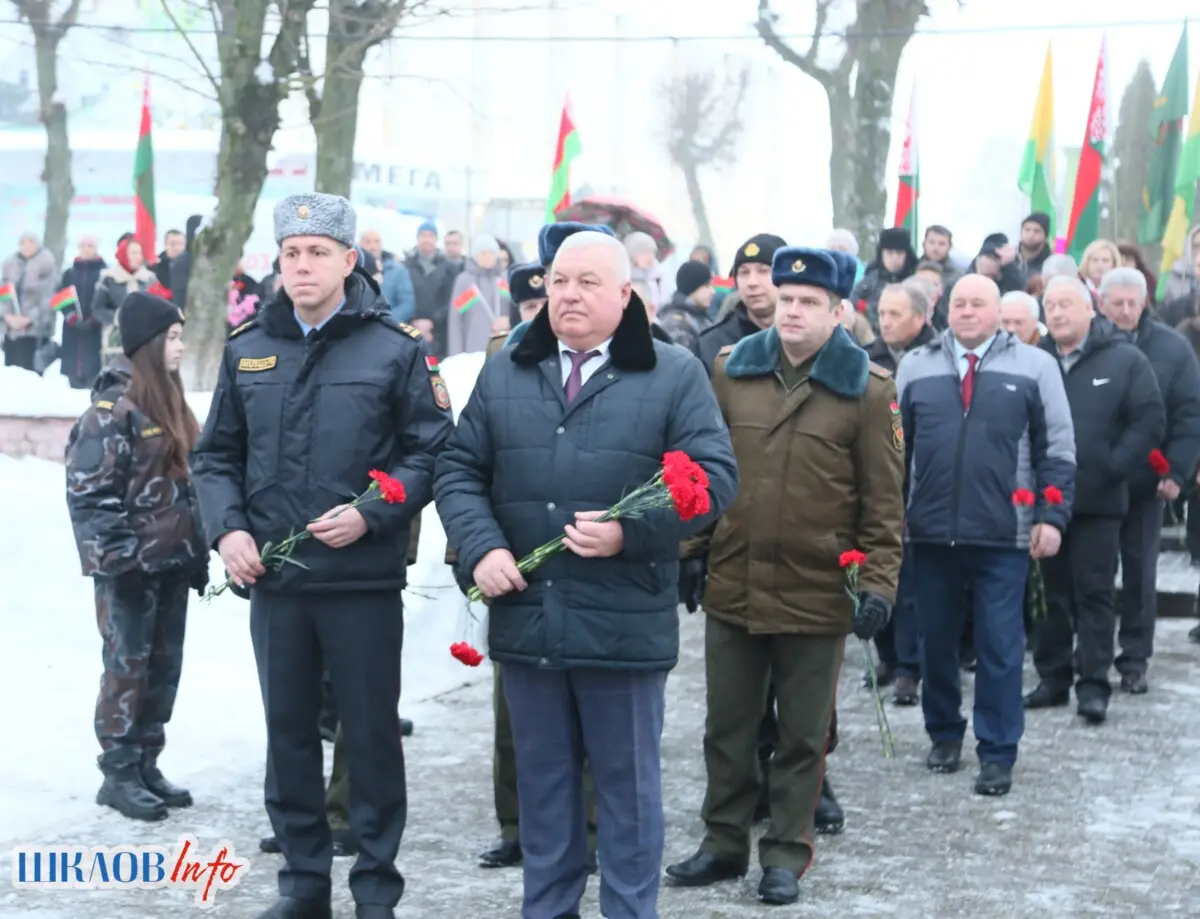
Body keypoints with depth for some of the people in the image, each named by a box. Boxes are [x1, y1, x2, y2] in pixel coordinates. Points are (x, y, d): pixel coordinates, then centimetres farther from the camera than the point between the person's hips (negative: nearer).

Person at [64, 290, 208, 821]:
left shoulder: (168, 400, 14)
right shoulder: (114, 404, -13)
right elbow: (90, 488, -17)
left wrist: (198, 553, 16)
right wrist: (118, 556, -20)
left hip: (171, 560, 8)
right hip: (132, 565, -8)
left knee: (164, 664, 11)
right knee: (128, 665, -3)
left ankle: (146, 764, 20)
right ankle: (119, 773, 5)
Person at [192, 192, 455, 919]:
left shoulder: (394, 348, -4)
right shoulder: (248, 348, 8)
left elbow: (431, 451, -5)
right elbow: (218, 454, 12)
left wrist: (371, 515, -17)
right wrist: (227, 528, -3)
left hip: (363, 579, -4)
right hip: (273, 579, 4)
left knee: (372, 733, 5)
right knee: (288, 731, 12)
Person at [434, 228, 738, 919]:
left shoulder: (675, 375, -1)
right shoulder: (505, 375, 10)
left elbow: (714, 477, -7)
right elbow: (460, 470, 10)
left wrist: (631, 532, -19)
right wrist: (482, 548, -8)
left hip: (624, 623, -3)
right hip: (526, 617, 4)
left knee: (628, 786, 6)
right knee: (543, 783, 15)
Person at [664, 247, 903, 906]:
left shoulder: (867, 388, -6)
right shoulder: (730, 371, 3)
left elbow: (884, 501, -5)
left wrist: (878, 582, -11)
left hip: (817, 595, -3)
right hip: (731, 586, 3)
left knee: (802, 735, 9)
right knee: (727, 727, 14)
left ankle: (786, 854, 22)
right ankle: (724, 842, 28)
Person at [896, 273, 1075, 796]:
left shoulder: (1034, 366, 2)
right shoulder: (916, 366, 8)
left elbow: (1057, 450, 1)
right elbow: (895, 445, 10)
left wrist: (1052, 516, -6)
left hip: (1003, 536, -2)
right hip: (929, 532, 3)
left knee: (999, 649, 1)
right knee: (935, 643, 12)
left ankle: (997, 754, 9)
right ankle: (944, 734, 29)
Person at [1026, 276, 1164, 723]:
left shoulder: (1125, 360, -2)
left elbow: (1150, 420, -5)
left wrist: (1113, 468, -13)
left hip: (1097, 501, -3)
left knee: (1093, 592, 0)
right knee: (1051, 591, 9)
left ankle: (1094, 684, 3)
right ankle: (1052, 678, 18)